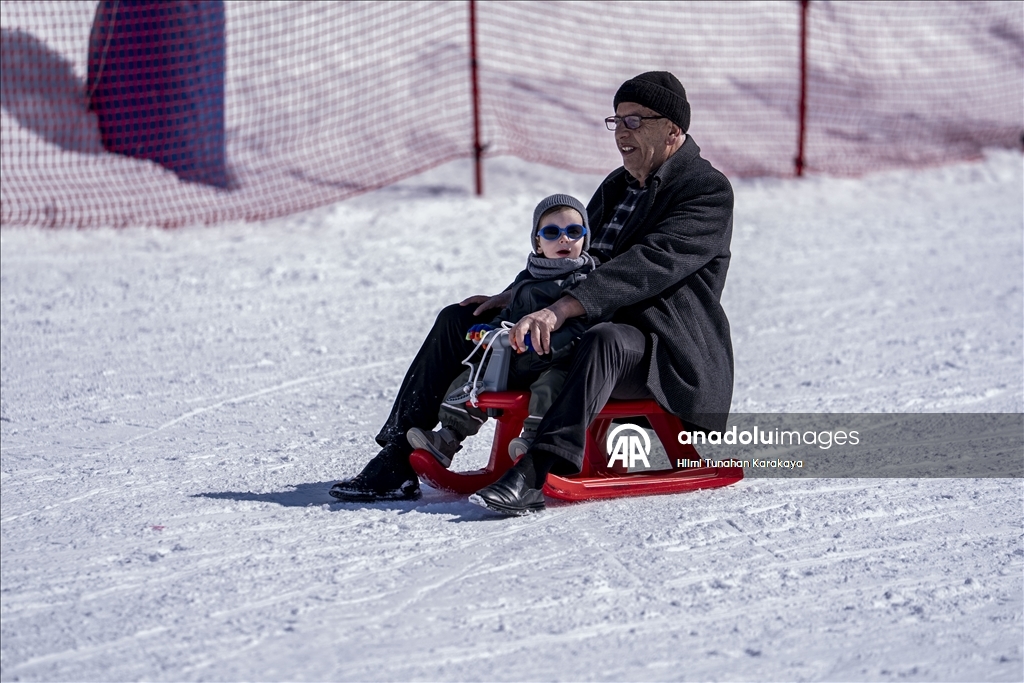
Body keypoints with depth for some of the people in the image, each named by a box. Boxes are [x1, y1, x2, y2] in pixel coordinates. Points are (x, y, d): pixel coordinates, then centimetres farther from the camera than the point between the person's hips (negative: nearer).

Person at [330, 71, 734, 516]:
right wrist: (516, 298, 2)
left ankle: (535, 475, -54)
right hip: (580, 336, 9)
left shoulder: (709, 191, -9)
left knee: (604, 339, -43)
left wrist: (561, 309, -35)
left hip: (662, 354, -9)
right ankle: (398, 463, -6)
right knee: (460, 319, 3)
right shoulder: (617, 186, 19)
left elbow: (650, 263, -24)